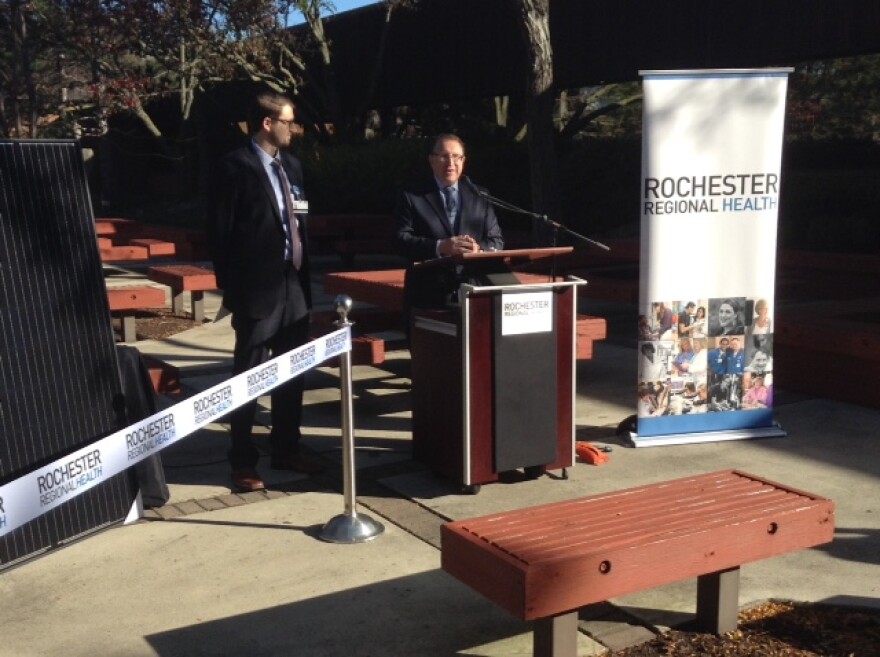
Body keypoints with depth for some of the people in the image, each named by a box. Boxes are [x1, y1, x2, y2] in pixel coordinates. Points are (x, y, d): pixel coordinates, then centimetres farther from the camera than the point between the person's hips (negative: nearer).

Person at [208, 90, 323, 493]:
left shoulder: (291, 165, 13)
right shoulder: (235, 167, -9)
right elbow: (220, 232, -10)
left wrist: (304, 274, 11)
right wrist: (229, 288, -11)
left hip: (293, 285, 7)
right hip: (257, 288, -7)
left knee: (291, 374, 14)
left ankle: (286, 450, 28)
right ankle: (243, 462, 12)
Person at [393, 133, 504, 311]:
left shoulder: (479, 197, 14)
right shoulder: (411, 198, 6)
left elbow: (496, 240, 11)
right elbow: (402, 239, -4)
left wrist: (479, 249, -13)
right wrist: (439, 247, -18)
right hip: (427, 295, -2)